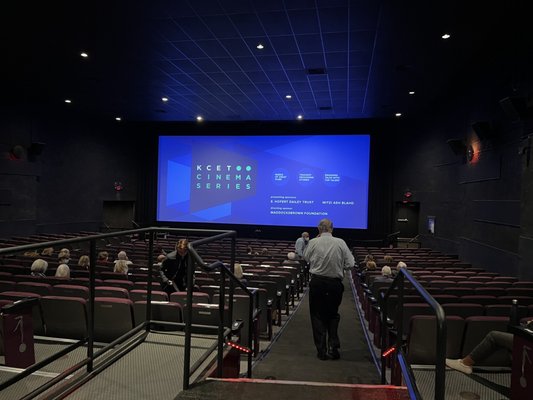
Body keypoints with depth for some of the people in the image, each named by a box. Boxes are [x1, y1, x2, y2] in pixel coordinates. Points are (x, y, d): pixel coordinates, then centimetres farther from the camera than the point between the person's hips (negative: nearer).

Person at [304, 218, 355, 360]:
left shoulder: (313, 242, -8)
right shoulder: (340, 243, -8)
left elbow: (305, 258, 9)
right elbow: (350, 263, -3)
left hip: (317, 282, -1)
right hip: (335, 283, 1)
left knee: (317, 316, 11)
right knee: (333, 314, 19)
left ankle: (322, 350, 12)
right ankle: (334, 346, 11)